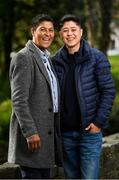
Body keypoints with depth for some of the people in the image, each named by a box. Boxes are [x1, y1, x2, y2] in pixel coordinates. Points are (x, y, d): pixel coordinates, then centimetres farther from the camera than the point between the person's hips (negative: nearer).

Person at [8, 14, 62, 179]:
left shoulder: (47, 58, 18)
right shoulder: (24, 58, -11)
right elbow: (18, 100, -18)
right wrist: (30, 133, -22)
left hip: (47, 133, 9)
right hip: (32, 135, -9)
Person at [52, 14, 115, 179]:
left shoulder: (96, 57, -4)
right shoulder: (56, 61, 5)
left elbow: (108, 91, -5)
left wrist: (99, 122, -11)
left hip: (90, 131, -4)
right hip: (66, 132, 4)